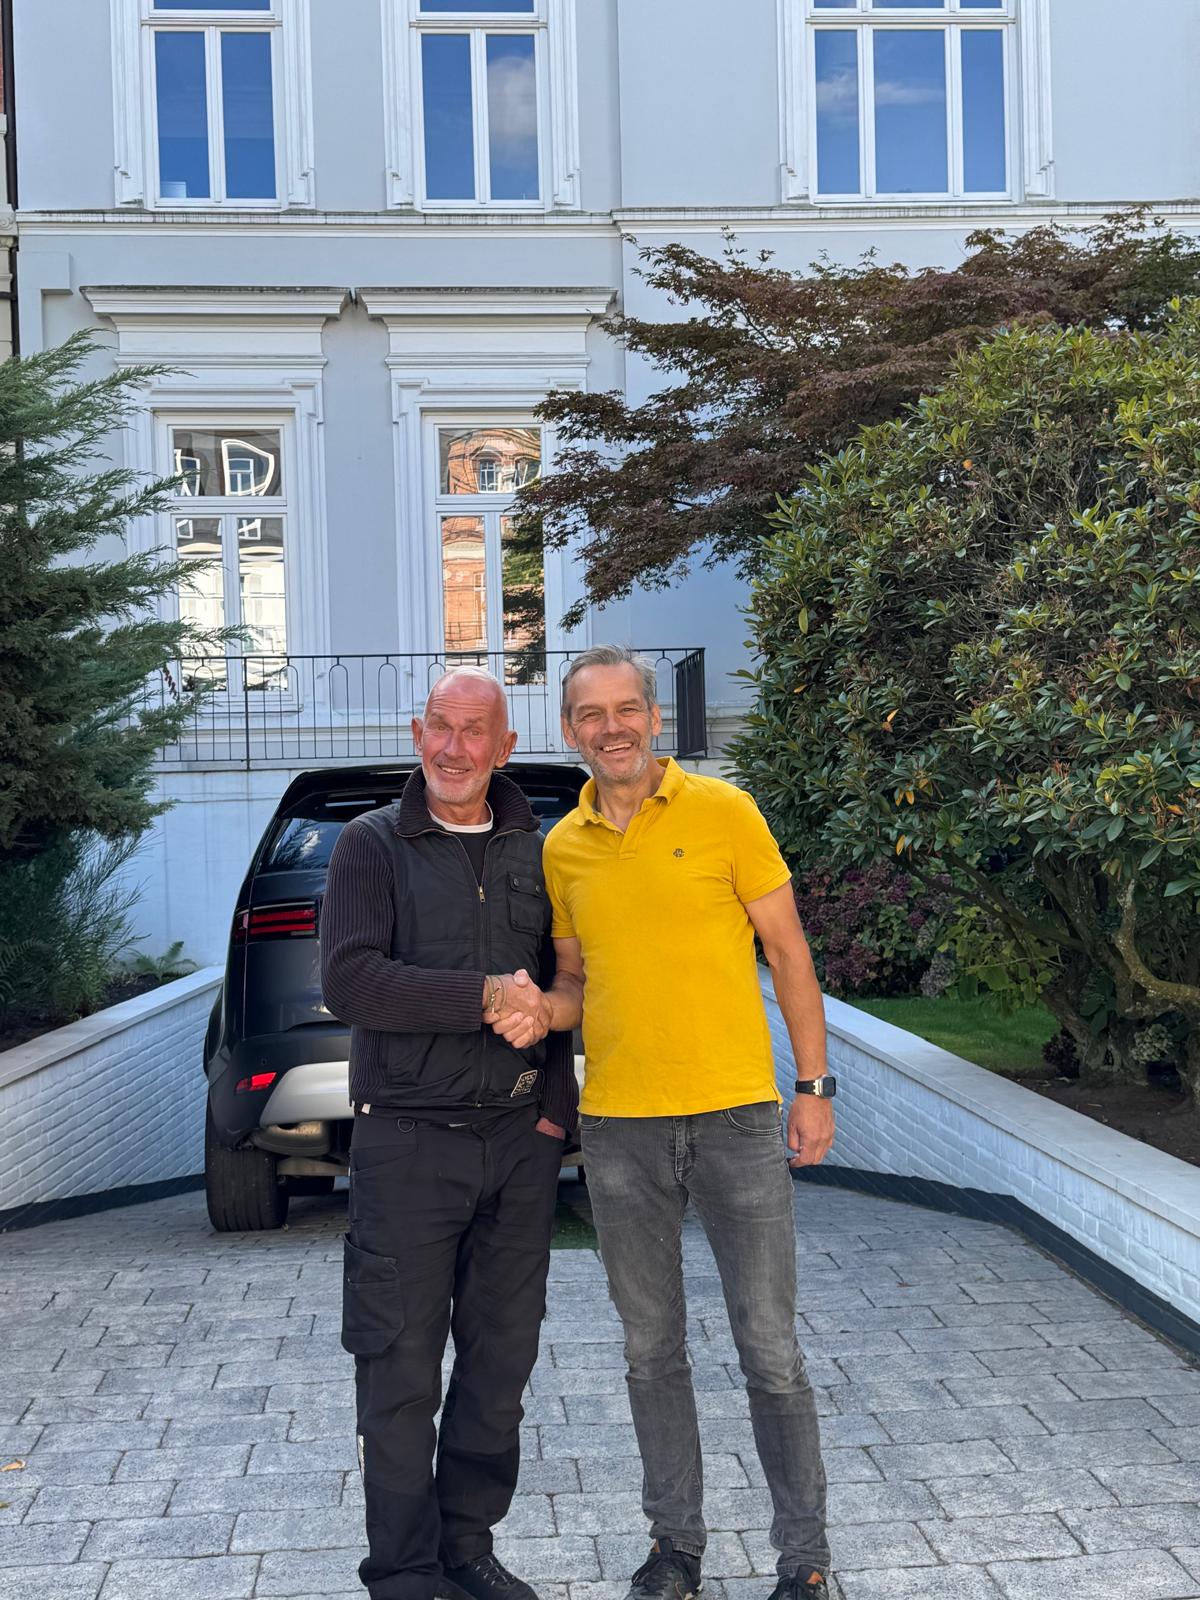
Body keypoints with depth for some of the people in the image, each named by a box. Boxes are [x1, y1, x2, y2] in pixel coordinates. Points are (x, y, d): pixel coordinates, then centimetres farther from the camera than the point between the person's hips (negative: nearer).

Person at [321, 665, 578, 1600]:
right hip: (409, 1140, -4)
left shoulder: (535, 852, 10)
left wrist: (557, 1101, 4)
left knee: (502, 1360, 11)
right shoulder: (374, 846, -1)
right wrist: (481, 997, -18)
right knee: (401, 1368, 1)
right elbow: (348, 981, -13)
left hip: (521, 1139, 4)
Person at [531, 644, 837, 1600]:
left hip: (735, 1114, -3)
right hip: (618, 1126, 3)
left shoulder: (723, 813, -4)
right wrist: (540, 1012, -6)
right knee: (651, 1347, 13)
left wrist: (814, 1086, -4)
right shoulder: (562, 848, 6)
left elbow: (788, 950, -1)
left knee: (770, 1349, 3)